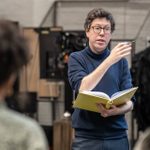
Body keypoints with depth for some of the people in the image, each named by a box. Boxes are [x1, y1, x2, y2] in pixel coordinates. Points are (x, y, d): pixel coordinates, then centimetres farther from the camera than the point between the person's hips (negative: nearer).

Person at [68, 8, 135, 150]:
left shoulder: (121, 61, 8)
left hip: (117, 137, 2)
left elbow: (129, 102, 4)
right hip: (86, 138, -2)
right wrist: (109, 61, -21)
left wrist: (115, 111, -18)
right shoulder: (76, 58, 3)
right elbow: (82, 89, -14)